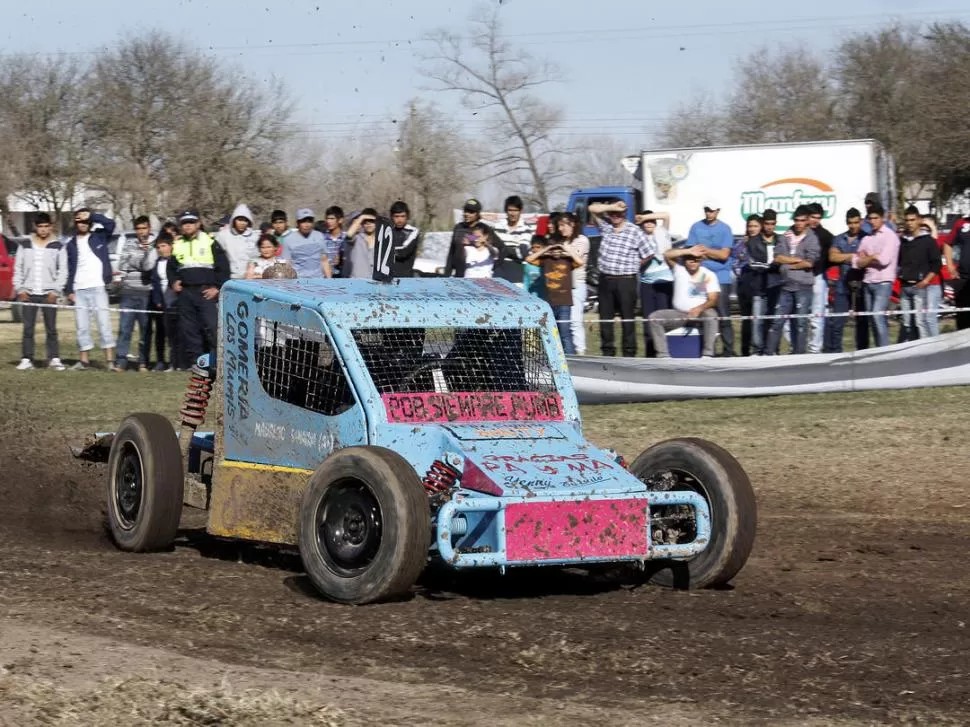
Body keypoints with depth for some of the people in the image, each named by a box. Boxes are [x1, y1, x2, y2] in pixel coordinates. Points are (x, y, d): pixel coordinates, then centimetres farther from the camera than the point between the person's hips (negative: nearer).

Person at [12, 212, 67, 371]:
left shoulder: (58, 247, 5)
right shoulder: (25, 245, 9)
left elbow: (63, 271, 3)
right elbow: (18, 269, 10)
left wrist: (55, 290, -6)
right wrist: (20, 289, -1)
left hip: (48, 294, -1)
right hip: (29, 293, 1)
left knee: (51, 328, -1)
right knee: (28, 328, 0)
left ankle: (54, 359, 2)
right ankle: (27, 359, 3)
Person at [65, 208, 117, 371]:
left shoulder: (98, 237, 7)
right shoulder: (71, 244, 15)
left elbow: (110, 224, -11)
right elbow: (70, 269, 13)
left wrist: (91, 216, -13)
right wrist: (70, 291, 5)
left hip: (97, 287, -4)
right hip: (79, 290, 4)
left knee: (104, 324, -8)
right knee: (82, 327, 5)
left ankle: (110, 361, -10)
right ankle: (84, 359, 11)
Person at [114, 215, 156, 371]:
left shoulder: (154, 245, 1)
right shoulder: (129, 244, 13)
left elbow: (148, 266, -11)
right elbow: (122, 264, 9)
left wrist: (148, 250, -22)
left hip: (146, 293, -2)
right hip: (129, 292, 2)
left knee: (145, 329, 3)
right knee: (124, 328, -2)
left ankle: (143, 363, 8)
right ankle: (120, 362, -1)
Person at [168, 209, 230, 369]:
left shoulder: (210, 242, 2)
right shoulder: (177, 245, 16)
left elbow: (223, 266, 0)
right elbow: (171, 267, 27)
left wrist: (217, 287, -8)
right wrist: (173, 282, 8)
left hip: (206, 293, -5)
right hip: (185, 293, 5)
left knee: (211, 327, -13)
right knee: (188, 329, 4)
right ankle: (193, 360, 9)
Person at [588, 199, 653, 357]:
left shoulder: (635, 231, -3)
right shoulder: (605, 226, 8)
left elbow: (648, 254, 1)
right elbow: (592, 209, -1)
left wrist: (633, 266, 4)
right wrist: (612, 207, -8)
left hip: (626, 281, -4)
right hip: (606, 279, 4)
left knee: (627, 318, 1)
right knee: (605, 317, 7)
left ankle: (629, 353, 4)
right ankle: (607, 352, 14)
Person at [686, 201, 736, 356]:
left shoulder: (724, 229, 2)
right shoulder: (696, 227, 7)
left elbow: (724, 254, -4)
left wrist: (704, 250, -2)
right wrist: (714, 254, -7)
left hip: (721, 278, -2)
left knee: (724, 316, -4)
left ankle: (728, 351, -2)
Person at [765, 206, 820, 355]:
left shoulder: (811, 239, -1)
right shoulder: (786, 237, 10)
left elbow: (809, 263, -10)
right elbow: (777, 257, -1)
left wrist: (788, 264, -2)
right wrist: (797, 260, -8)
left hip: (803, 286, -3)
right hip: (786, 285, 3)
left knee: (800, 323, 0)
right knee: (777, 321, 3)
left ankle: (799, 354, 5)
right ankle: (769, 352, 5)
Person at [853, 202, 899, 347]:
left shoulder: (890, 236, -3)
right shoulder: (867, 238, 15)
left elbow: (884, 259, -15)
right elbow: (857, 262, 9)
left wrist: (867, 258, 0)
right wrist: (873, 258, -8)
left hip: (883, 283, -7)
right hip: (868, 282, 7)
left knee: (878, 316, -18)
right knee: (873, 319, 7)